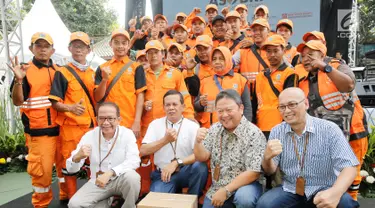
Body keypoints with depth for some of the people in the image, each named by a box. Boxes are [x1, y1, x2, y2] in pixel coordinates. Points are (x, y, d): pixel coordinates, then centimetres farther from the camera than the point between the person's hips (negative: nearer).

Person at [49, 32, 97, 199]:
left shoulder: (93, 73, 13)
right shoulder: (62, 73, -1)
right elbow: (54, 102, -8)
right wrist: (70, 108, -25)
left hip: (92, 125, 4)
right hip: (70, 126, -4)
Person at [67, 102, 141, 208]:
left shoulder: (127, 134, -11)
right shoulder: (89, 136, -6)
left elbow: (134, 161, -23)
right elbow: (70, 168, -7)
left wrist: (110, 173, -35)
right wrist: (78, 156, -30)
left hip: (120, 180, -2)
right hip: (97, 183, 2)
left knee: (132, 177, -33)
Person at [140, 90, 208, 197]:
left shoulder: (192, 126, -3)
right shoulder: (155, 124, 3)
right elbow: (143, 151, -4)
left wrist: (176, 163, -23)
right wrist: (165, 140, -14)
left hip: (185, 172, 0)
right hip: (163, 174, 0)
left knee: (200, 166, -30)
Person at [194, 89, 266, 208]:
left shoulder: (254, 134, -18)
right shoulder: (214, 129, 1)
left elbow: (253, 173, -20)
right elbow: (201, 158, 1)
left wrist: (225, 191, -22)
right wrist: (198, 142, -19)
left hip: (246, 185, -5)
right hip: (217, 188, 5)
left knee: (244, 198, -32)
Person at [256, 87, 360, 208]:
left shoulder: (329, 129, -10)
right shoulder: (276, 131, 0)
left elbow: (348, 167, -15)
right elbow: (270, 171, 1)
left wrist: (335, 192, -37)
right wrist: (267, 157, -25)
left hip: (324, 190, 0)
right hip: (290, 190, 1)